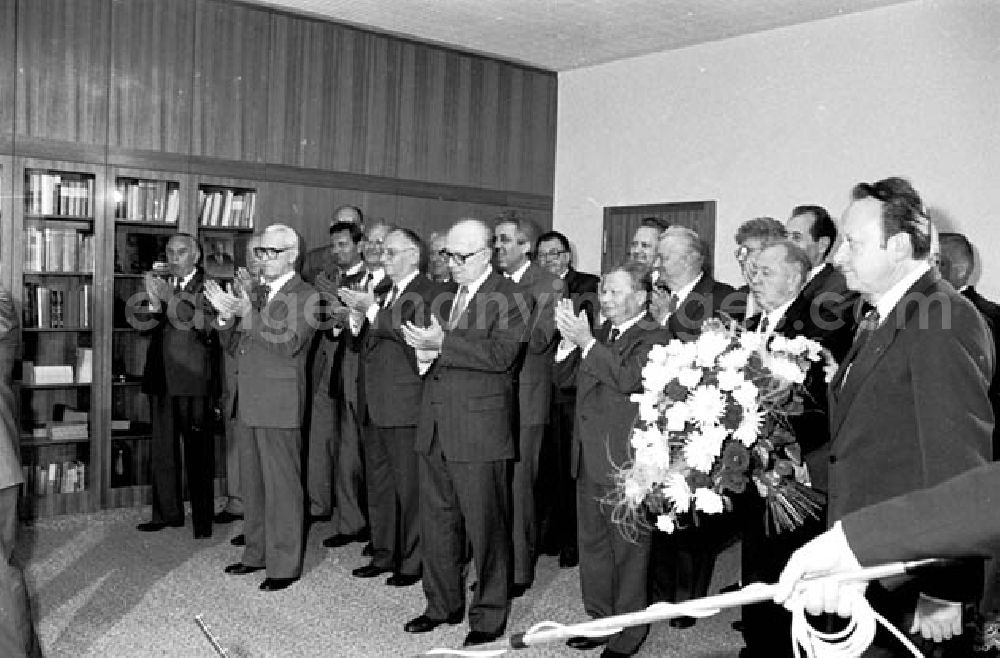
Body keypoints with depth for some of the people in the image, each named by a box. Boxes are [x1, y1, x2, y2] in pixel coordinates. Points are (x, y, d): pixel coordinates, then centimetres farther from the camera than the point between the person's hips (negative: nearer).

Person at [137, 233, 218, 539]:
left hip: (194, 379, -6)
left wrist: (172, 298, -19)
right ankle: (167, 513, 22)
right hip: (161, 377, 6)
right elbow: (146, 327, 7)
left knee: (198, 452, -1)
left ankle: (202, 520, 7)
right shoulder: (161, 284, 14)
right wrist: (154, 302, -11)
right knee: (162, 449, 11)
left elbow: (207, 326, -16)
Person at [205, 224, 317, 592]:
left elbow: (289, 343, -17)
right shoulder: (258, 294, 17)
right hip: (250, 403, 8)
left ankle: (285, 564, 8)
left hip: (280, 405, -8)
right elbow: (238, 345, 17)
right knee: (252, 483, 15)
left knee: (282, 485, -2)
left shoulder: (306, 296, -7)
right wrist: (228, 317, -1)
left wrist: (249, 315, -21)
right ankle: (256, 553, 28)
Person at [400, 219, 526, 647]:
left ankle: (489, 617, 17)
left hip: (479, 428, -8)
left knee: (485, 527, 3)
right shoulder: (446, 293, 16)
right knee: (436, 521, 16)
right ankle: (443, 604, 31)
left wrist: (443, 344, -23)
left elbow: (501, 353, -21)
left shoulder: (506, 295, -9)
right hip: (437, 426, 8)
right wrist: (425, 349, -2)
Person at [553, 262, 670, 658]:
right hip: (588, 458, 8)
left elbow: (628, 378, -24)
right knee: (592, 543, 17)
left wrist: (586, 341, -23)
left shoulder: (653, 337, -9)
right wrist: (569, 341, -6)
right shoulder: (601, 334, 14)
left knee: (628, 548, 4)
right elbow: (564, 377, 11)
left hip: (625, 461, -8)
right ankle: (601, 619, 31)